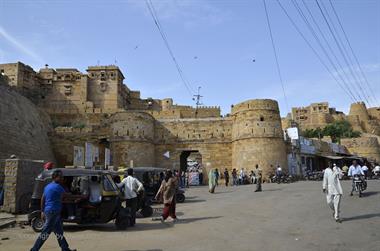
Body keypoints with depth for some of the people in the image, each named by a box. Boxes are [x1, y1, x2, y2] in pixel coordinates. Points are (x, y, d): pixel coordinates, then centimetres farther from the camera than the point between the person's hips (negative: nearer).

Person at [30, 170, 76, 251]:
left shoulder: (47, 186, 14)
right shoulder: (57, 187, -14)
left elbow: (42, 199, 18)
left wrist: (42, 211, 22)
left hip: (48, 211, 10)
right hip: (53, 212, -10)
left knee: (59, 231, 13)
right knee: (45, 232, -2)